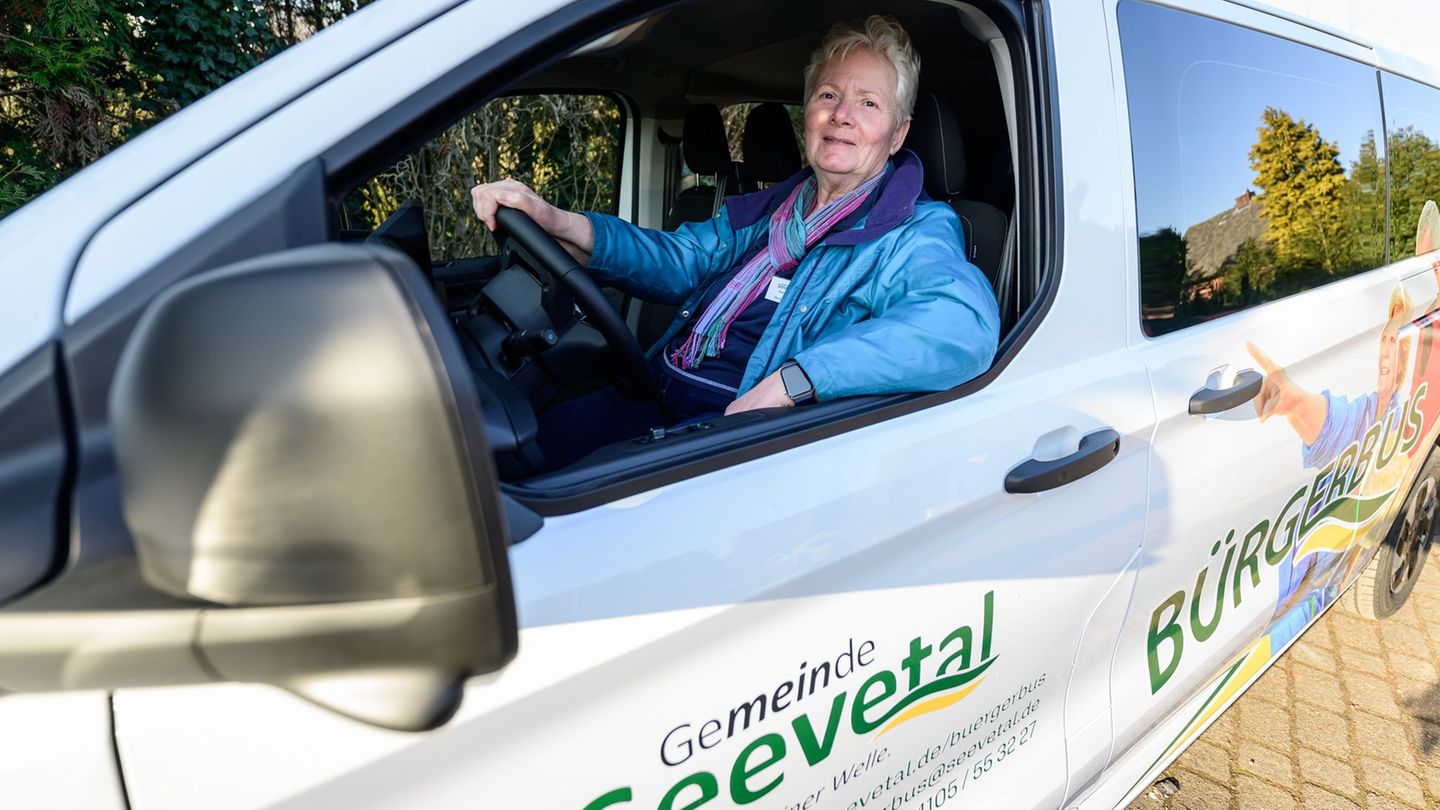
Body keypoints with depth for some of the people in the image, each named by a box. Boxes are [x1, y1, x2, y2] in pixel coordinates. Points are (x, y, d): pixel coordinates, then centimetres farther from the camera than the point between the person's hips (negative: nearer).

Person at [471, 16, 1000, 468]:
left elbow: (964, 322, -24)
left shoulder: (914, 234, -4)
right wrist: (555, 223, -3)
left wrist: (791, 380, -34)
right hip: (657, 398, 6)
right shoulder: (773, 208, 18)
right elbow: (679, 261, 14)